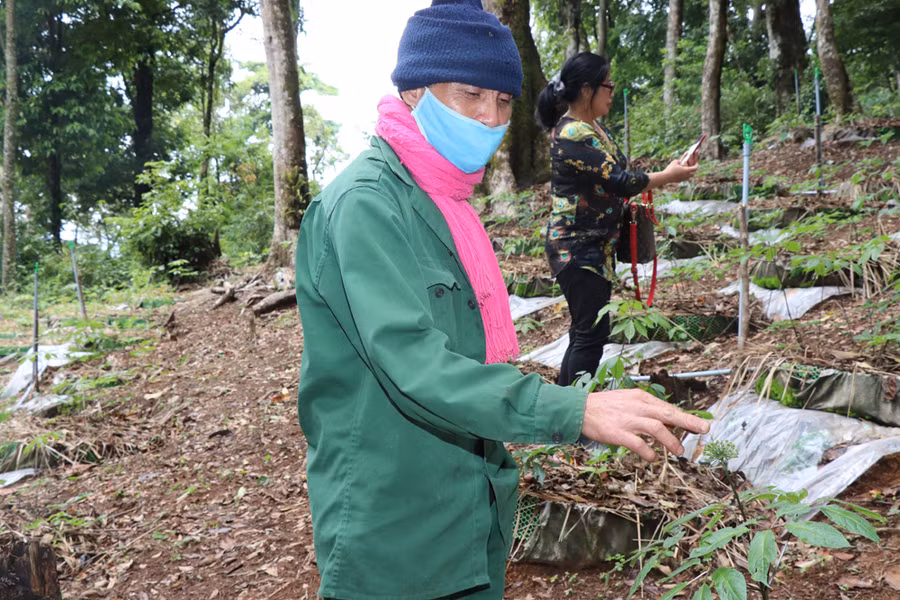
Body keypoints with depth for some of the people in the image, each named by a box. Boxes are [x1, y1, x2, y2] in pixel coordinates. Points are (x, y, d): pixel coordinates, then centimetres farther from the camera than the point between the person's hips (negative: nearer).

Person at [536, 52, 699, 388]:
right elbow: (615, 179, -22)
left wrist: (661, 176, 7)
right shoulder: (571, 134, -20)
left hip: (597, 246, 10)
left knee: (587, 330, 14)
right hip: (576, 249, -10)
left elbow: (611, 175, 21)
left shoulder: (593, 126, 11)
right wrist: (668, 177, -9)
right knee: (591, 333, -8)